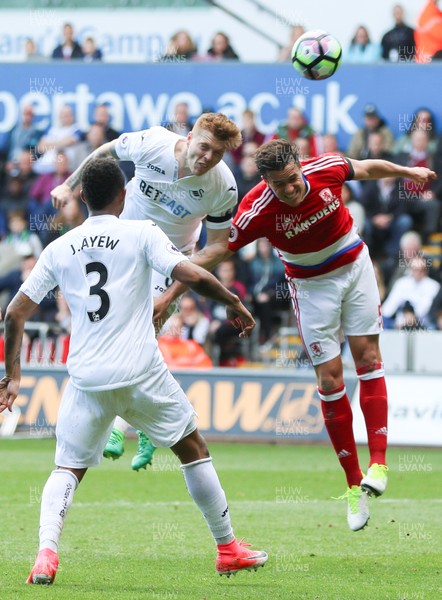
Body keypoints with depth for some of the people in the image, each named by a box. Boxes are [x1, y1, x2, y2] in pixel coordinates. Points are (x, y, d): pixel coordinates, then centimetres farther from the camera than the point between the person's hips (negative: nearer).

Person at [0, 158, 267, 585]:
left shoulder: (58, 249, 9)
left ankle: (46, 551, -13)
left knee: (67, 469, 12)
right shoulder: (142, 234, -1)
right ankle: (228, 550, 22)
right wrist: (233, 302, 5)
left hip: (86, 379, 2)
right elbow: (192, 276, -13)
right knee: (192, 448, 17)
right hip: (141, 373, -2)